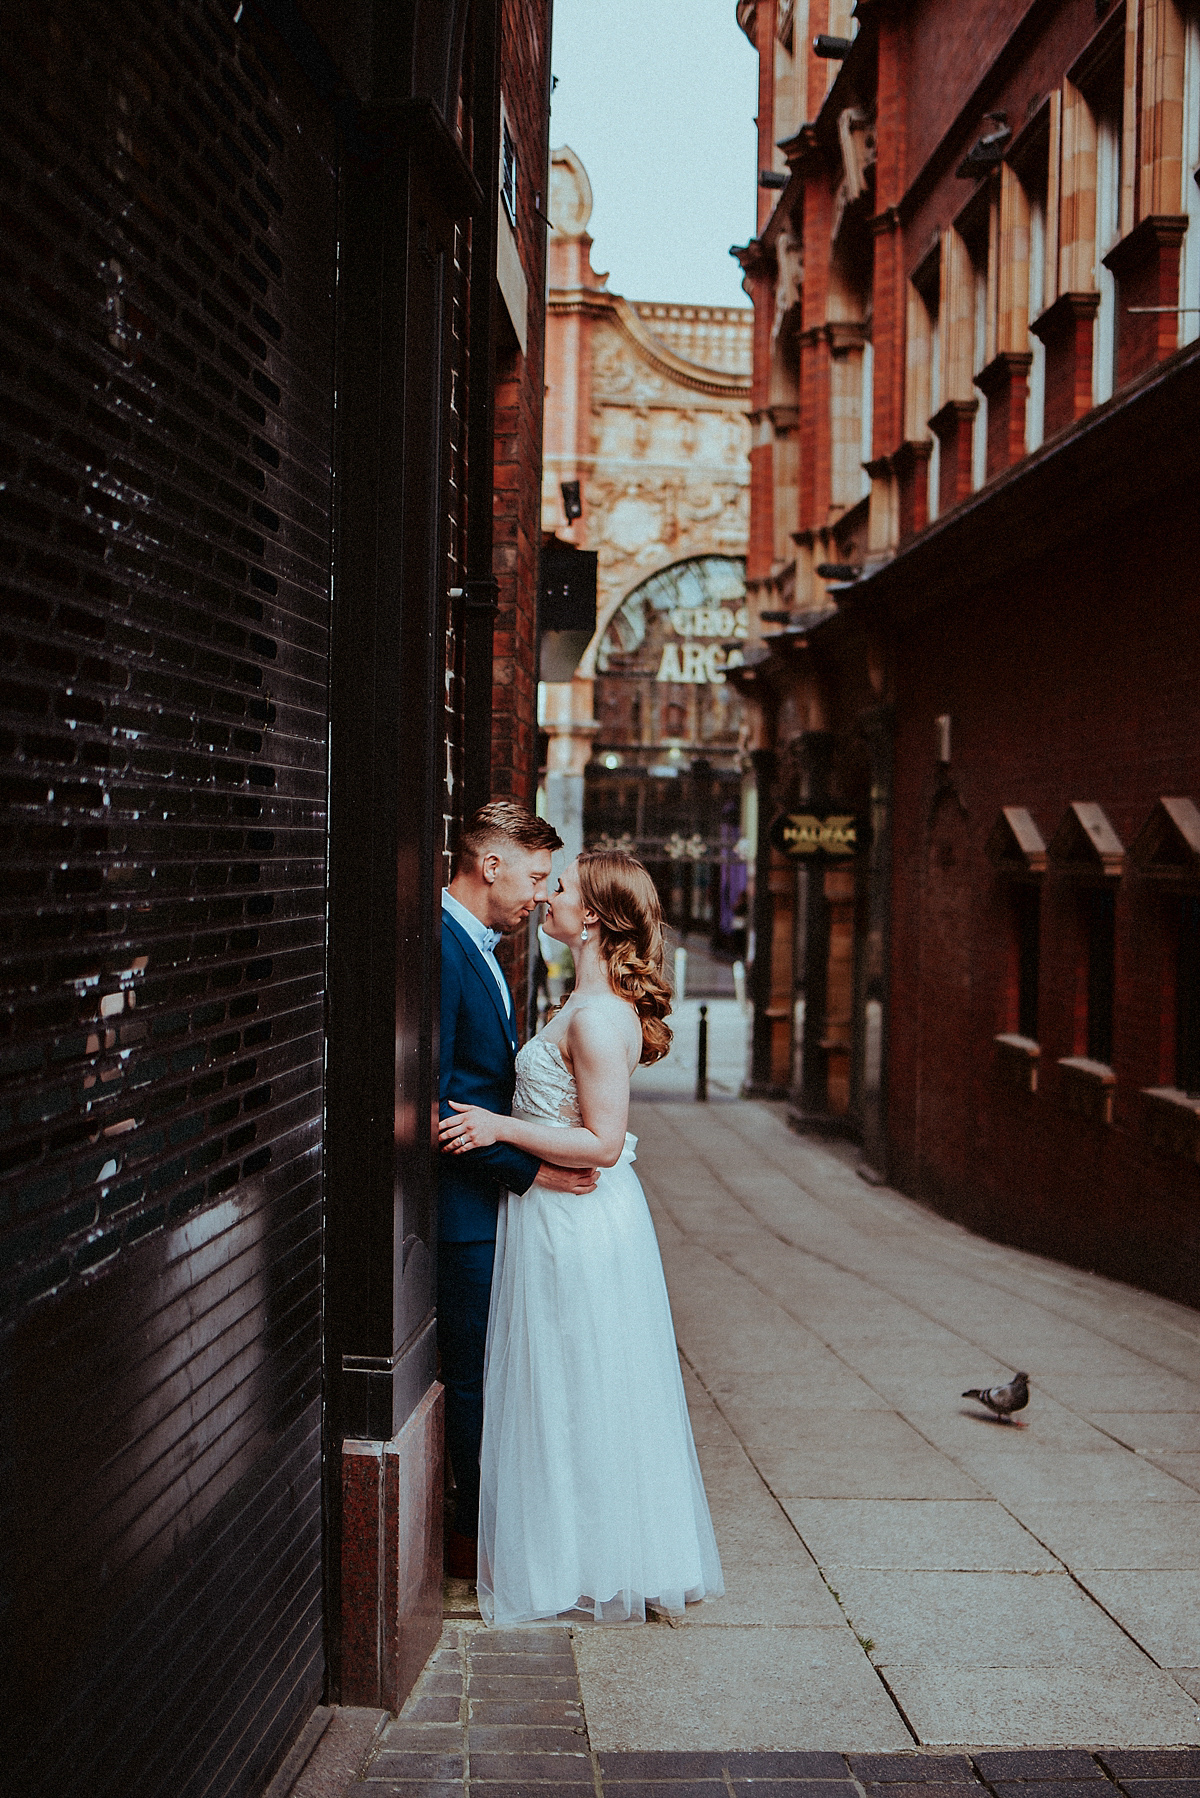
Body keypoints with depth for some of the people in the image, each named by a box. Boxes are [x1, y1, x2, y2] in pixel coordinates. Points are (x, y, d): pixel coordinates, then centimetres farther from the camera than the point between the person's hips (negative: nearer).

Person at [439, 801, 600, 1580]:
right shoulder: (439, 948, -19)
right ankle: (478, 1537, 16)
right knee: (476, 1375, 2)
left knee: (490, 1370, 16)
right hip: (466, 1202, -10)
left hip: (497, 1194, 10)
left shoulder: (480, 947, 14)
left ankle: (484, 1520, 27)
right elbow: (432, 1099, -23)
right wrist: (531, 1166, -19)